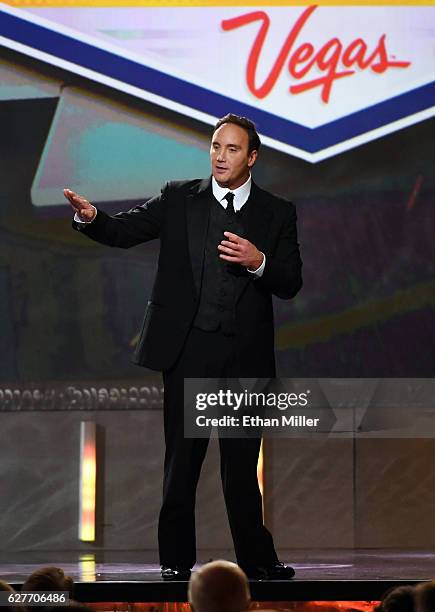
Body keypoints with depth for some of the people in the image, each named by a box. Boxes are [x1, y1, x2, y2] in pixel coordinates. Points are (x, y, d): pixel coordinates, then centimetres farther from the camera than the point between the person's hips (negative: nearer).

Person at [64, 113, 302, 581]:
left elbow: (291, 283, 2)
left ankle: (256, 560, 12)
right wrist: (90, 217, -22)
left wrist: (258, 261, -17)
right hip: (188, 348, 0)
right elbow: (126, 231, -2)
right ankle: (176, 559, 10)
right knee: (182, 458, 3)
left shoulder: (277, 213, 7)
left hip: (246, 353, 1)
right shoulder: (179, 198, 6)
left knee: (243, 462, 5)